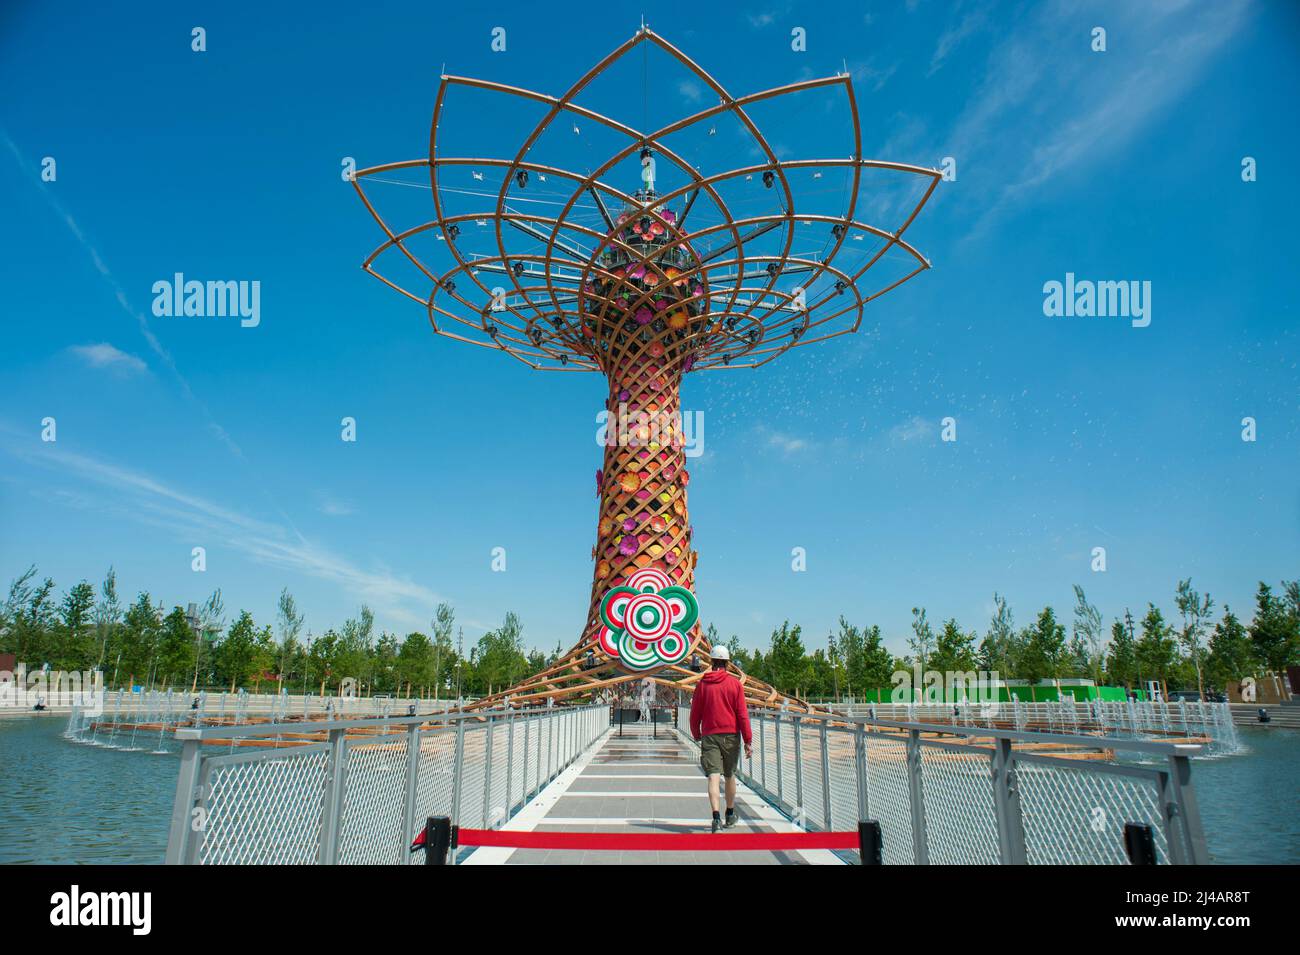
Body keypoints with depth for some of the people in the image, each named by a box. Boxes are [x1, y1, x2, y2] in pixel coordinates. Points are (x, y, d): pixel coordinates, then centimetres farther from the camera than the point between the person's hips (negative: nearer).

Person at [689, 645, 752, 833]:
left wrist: (696, 736, 21)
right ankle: (730, 815, 30)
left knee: (713, 777, -6)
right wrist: (748, 741, -1)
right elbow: (742, 714, -4)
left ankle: (716, 817, -21)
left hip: (709, 736, -1)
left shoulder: (702, 684, 2)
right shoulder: (735, 683, -1)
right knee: (730, 776, 16)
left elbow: (695, 714, 7)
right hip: (731, 735, 1)